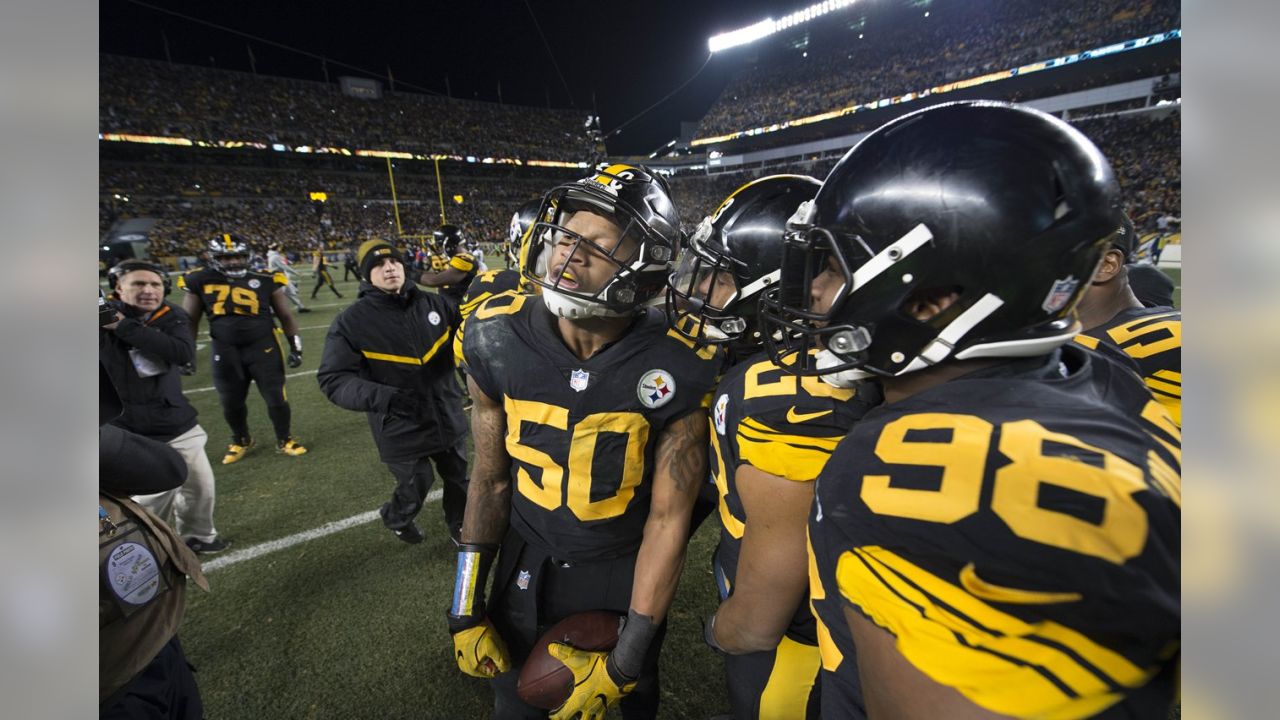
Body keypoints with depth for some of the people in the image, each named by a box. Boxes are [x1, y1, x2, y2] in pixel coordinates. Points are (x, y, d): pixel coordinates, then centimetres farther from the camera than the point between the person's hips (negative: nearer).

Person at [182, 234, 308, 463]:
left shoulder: (264, 281, -3)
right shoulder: (200, 282, 0)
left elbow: (285, 316, 3)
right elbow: (190, 320, 9)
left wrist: (295, 346, 0)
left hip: (263, 347, -2)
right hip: (225, 351, 2)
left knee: (276, 397, 3)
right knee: (231, 402, 14)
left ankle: (284, 440, 23)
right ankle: (241, 441, 38)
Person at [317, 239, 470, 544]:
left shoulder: (434, 304, -2)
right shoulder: (352, 322, -11)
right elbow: (334, 379, -13)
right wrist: (386, 398, -27)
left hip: (448, 419, 4)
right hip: (401, 430, -3)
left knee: (460, 479, 20)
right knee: (415, 489, 15)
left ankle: (460, 526, 49)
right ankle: (396, 518, 51)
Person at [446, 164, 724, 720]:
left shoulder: (675, 368, -26)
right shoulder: (499, 337, -18)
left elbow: (668, 519, -17)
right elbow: (491, 476, -5)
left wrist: (627, 660, -13)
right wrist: (465, 608, 0)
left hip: (624, 569, -1)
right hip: (527, 561, 2)